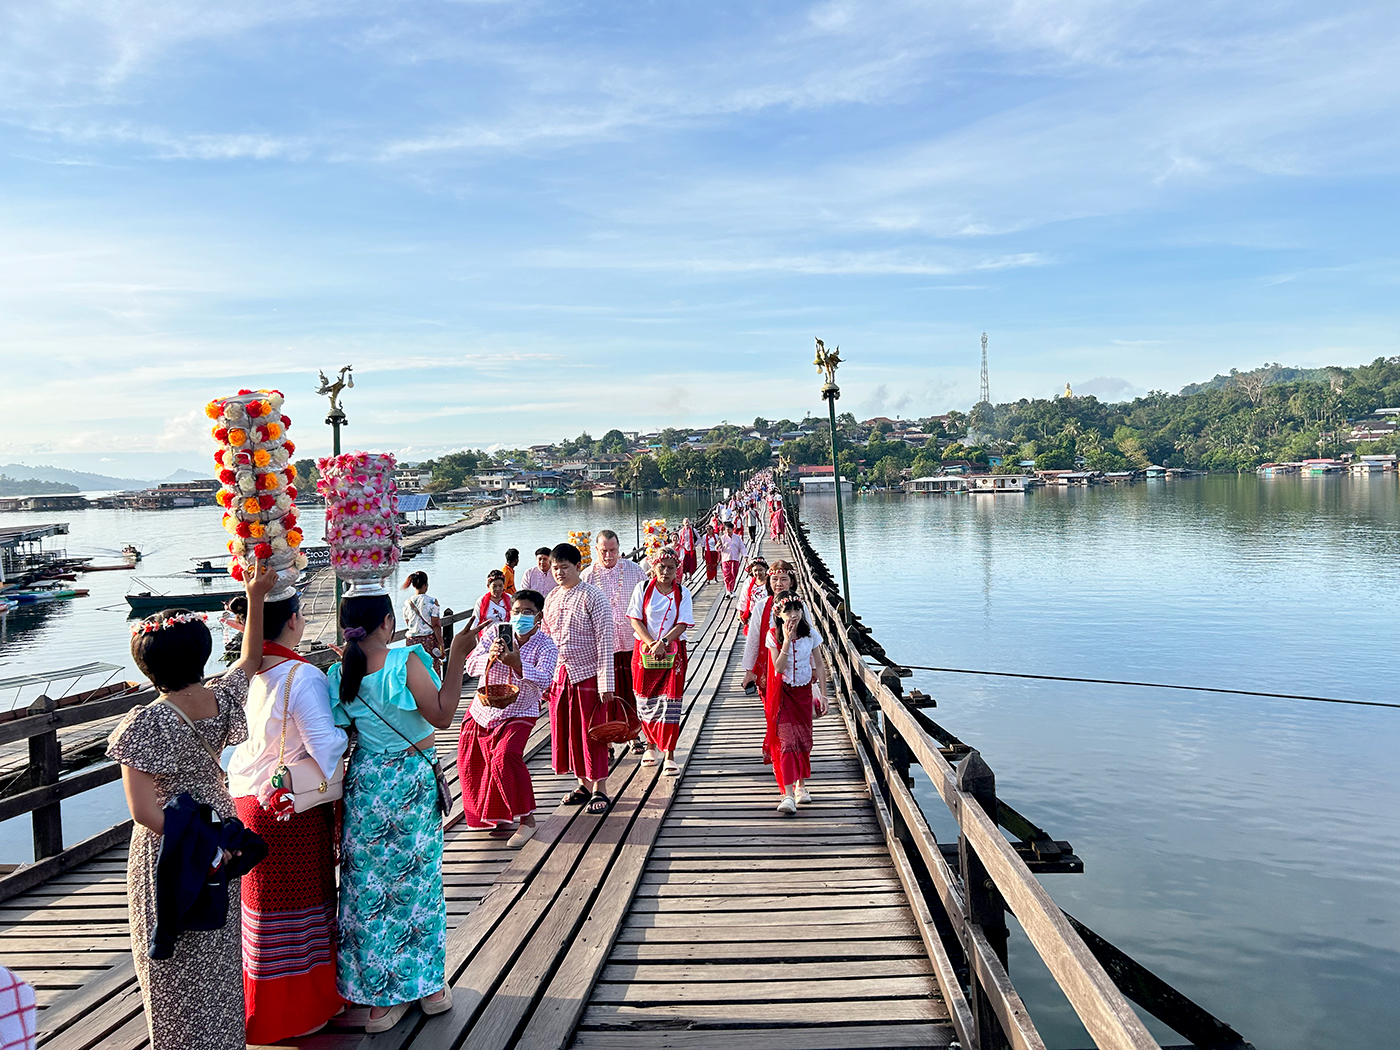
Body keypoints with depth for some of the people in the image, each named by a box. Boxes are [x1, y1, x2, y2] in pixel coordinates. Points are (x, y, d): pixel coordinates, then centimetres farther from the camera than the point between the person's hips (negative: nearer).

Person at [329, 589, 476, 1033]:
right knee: (417, 881, 11)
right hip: (412, 780, -4)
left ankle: (380, 996, 22)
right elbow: (442, 716, -18)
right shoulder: (405, 662, -20)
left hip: (364, 782, 4)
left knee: (368, 887, 13)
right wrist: (456, 657, -19)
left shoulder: (341, 674, -4)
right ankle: (429, 986, 25)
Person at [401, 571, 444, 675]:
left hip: (411, 641, 4)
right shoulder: (432, 601, -9)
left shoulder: (407, 603, 3)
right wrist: (441, 645, -7)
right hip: (429, 639, -4)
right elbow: (436, 625, -11)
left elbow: (408, 625, 14)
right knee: (433, 674, 2)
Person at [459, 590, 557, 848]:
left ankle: (527, 820, -15)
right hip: (482, 710, 5)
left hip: (519, 714, -4)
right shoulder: (495, 633, -6)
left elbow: (544, 681, -29)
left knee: (505, 757, -27)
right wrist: (490, 657, -36)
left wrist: (516, 663, -43)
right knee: (471, 764, 11)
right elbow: (472, 666, -14)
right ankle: (496, 815, 37)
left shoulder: (547, 646, -13)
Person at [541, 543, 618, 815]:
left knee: (592, 733, 1)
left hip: (587, 675, -6)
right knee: (566, 731, 11)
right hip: (560, 676, 6)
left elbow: (605, 642, -13)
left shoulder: (593, 597, -10)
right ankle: (584, 784, 26)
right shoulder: (551, 598, 9)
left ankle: (599, 791, 13)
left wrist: (606, 683, -17)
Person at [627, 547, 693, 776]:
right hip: (644, 649, 1)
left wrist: (662, 642, -20)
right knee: (646, 701, 8)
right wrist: (651, 643, -15)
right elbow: (635, 620, -2)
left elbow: (682, 624, -6)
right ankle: (651, 745, 29)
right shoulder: (643, 588, 1)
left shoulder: (682, 593, 1)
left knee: (670, 701, -5)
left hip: (672, 651, -1)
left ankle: (669, 755, -2)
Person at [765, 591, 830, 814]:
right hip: (783, 692, -2)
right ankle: (788, 795, -16)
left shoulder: (811, 633, -4)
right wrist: (787, 641, -25)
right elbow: (779, 668, -18)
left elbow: (819, 665, 2)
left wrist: (823, 694, 0)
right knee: (786, 739, -12)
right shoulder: (773, 636, -9)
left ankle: (801, 786, 26)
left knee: (803, 739, 8)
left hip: (804, 690, 2)